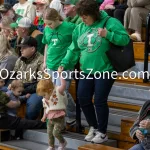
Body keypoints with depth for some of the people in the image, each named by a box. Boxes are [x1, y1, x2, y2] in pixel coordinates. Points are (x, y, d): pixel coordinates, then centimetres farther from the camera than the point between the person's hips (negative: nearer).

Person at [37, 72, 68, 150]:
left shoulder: (58, 91, -16)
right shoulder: (45, 99, 5)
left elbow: (63, 85, -32)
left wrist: (60, 74, -31)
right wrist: (44, 116, 25)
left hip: (59, 118, -7)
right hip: (51, 119, 7)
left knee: (55, 132, -13)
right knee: (49, 133, 10)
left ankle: (63, 142, 13)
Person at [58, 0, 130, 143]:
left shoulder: (110, 22, -8)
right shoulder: (79, 28, 8)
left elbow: (125, 39, -13)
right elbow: (74, 50, 12)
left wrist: (108, 34, -24)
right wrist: (64, 63, 1)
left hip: (104, 71, -6)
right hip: (86, 72, 6)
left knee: (100, 101, -4)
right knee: (83, 99, 5)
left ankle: (102, 132, 13)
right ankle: (93, 127, 26)